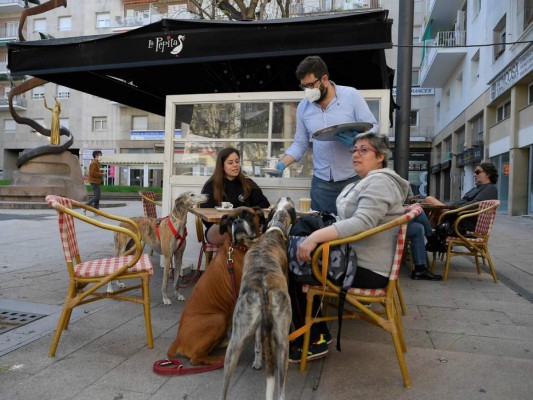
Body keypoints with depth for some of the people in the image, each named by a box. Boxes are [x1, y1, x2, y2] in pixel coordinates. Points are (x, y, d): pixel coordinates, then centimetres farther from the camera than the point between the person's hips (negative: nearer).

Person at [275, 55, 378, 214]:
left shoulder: (352, 95, -6)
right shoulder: (303, 107, 5)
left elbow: (372, 127, -4)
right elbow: (300, 144, 9)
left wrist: (355, 140, -25)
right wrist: (282, 164, -6)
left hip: (354, 178, -3)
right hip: (321, 182, 3)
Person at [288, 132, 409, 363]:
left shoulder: (380, 181, -15)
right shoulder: (363, 183, 19)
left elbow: (362, 223, -30)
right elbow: (346, 221, 18)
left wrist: (315, 236, -36)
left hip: (368, 270, -10)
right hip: (355, 257, 10)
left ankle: (314, 342, 4)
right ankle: (317, 333, 13)